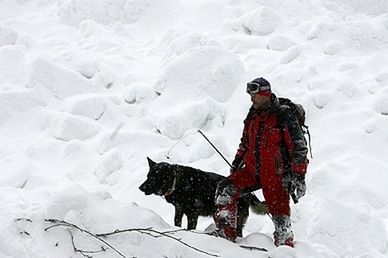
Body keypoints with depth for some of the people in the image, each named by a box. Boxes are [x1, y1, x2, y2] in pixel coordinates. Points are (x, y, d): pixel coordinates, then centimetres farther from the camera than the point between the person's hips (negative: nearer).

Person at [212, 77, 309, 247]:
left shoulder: (284, 117, -11)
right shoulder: (253, 115, 11)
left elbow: (299, 147, -11)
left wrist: (299, 176, -16)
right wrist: (237, 161, 22)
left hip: (275, 175, -6)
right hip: (252, 170, 6)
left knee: (279, 214, -5)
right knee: (226, 189, -11)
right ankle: (226, 232, -9)